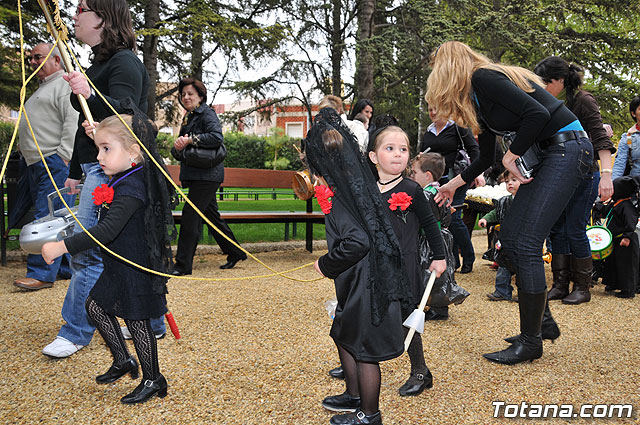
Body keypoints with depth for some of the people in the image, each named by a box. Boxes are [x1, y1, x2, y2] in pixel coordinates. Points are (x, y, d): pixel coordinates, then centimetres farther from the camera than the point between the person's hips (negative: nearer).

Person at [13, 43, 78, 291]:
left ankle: (42, 273, -11)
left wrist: (63, 156, -20)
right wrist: (26, 151, 21)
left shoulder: (66, 85, -5)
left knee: (48, 217, -12)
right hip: (36, 164, 10)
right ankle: (68, 268, 16)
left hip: (56, 162, -10)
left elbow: (74, 121, -16)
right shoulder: (41, 89, 27)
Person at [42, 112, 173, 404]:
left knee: (136, 320, 2)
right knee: (95, 305, 17)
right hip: (119, 266, 10)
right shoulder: (121, 180, 4)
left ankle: (153, 380, 20)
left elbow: (107, 231, -36)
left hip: (135, 269, -10)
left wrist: (63, 247, -39)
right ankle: (123, 361, 31)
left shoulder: (131, 189, -26)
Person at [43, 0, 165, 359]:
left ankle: (76, 332, 4)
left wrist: (90, 96, -42)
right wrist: (75, 171, 27)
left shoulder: (124, 62, -10)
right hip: (97, 168, 10)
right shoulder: (98, 64, 20)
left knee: (86, 249, -7)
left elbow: (123, 114, -24)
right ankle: (152, 322, 23)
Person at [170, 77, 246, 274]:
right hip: (195, 175, 9)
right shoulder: (188, 118, 20)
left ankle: (183, 264, -7)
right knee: (211, 215, 15)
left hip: (207, 175, -9)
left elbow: (217, 137, -25)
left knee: (190, 215, -12)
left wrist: (190, 140, -22)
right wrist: (178, 148, -6)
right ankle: (235, 252, 28)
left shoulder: (207, 114, -6)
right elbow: (177, 151, 18)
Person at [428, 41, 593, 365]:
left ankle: (530, 342, -2)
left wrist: (511, 156, -12)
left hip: (568, 147, -9)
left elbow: (537, 113, -24)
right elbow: (486, 158, 24)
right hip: (545, 155, 9)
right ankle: (542, 318, 19)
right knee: (509, 237, 5)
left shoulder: (483, 78, -13)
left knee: (524, 243, -12)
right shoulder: (478, 98, 16)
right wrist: (453, 185, 30)